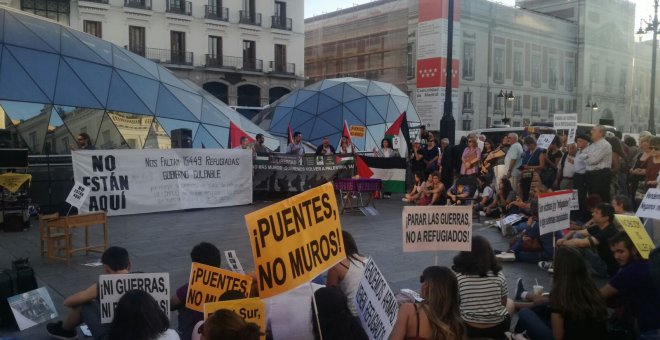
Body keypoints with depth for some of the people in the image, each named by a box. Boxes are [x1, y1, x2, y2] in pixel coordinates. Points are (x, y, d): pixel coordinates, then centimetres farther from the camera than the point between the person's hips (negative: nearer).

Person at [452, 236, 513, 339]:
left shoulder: (458, 276, -14)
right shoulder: (498, 274, -8)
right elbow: (504, 303, 3)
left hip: (469, 328, 0)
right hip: (498, 328, 0)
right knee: (510, 303, 32)